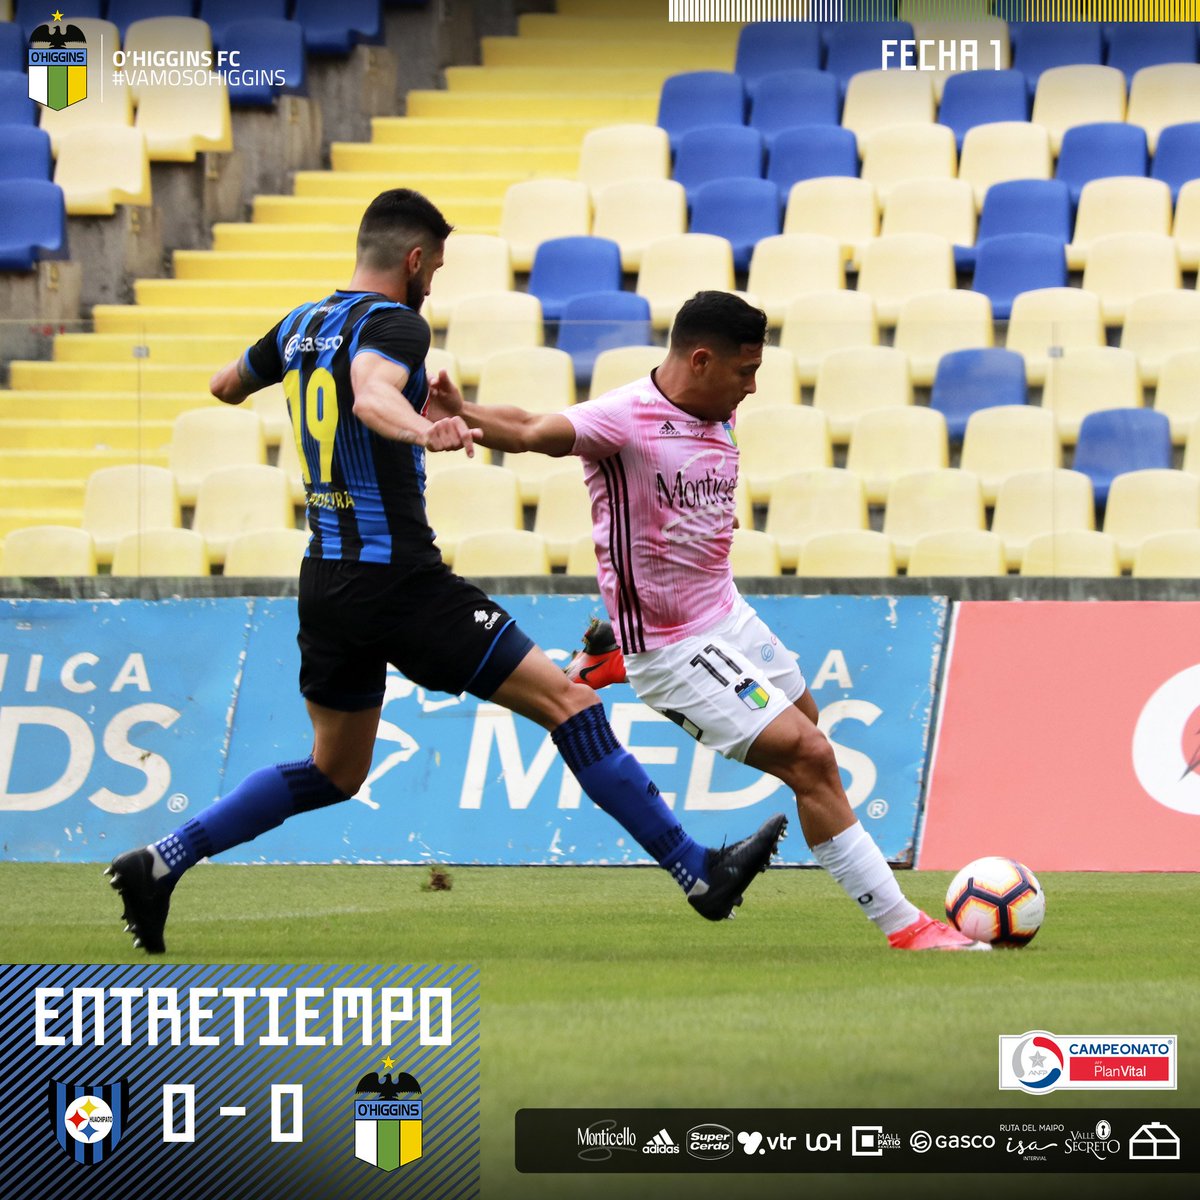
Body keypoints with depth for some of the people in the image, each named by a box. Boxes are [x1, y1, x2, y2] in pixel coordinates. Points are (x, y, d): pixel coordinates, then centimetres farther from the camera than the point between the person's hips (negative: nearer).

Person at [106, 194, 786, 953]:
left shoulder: (301, 326, 11)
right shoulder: (393, 323, -12)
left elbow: (225, 386, 29)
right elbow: (371, 397, -34)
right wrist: (423, 431, -54)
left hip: (325, 586, 8)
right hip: (401, 580, -8)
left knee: (335, 773, 23)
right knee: (570, 704, -4)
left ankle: (160, 864, 13)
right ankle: (700, 873, -6)